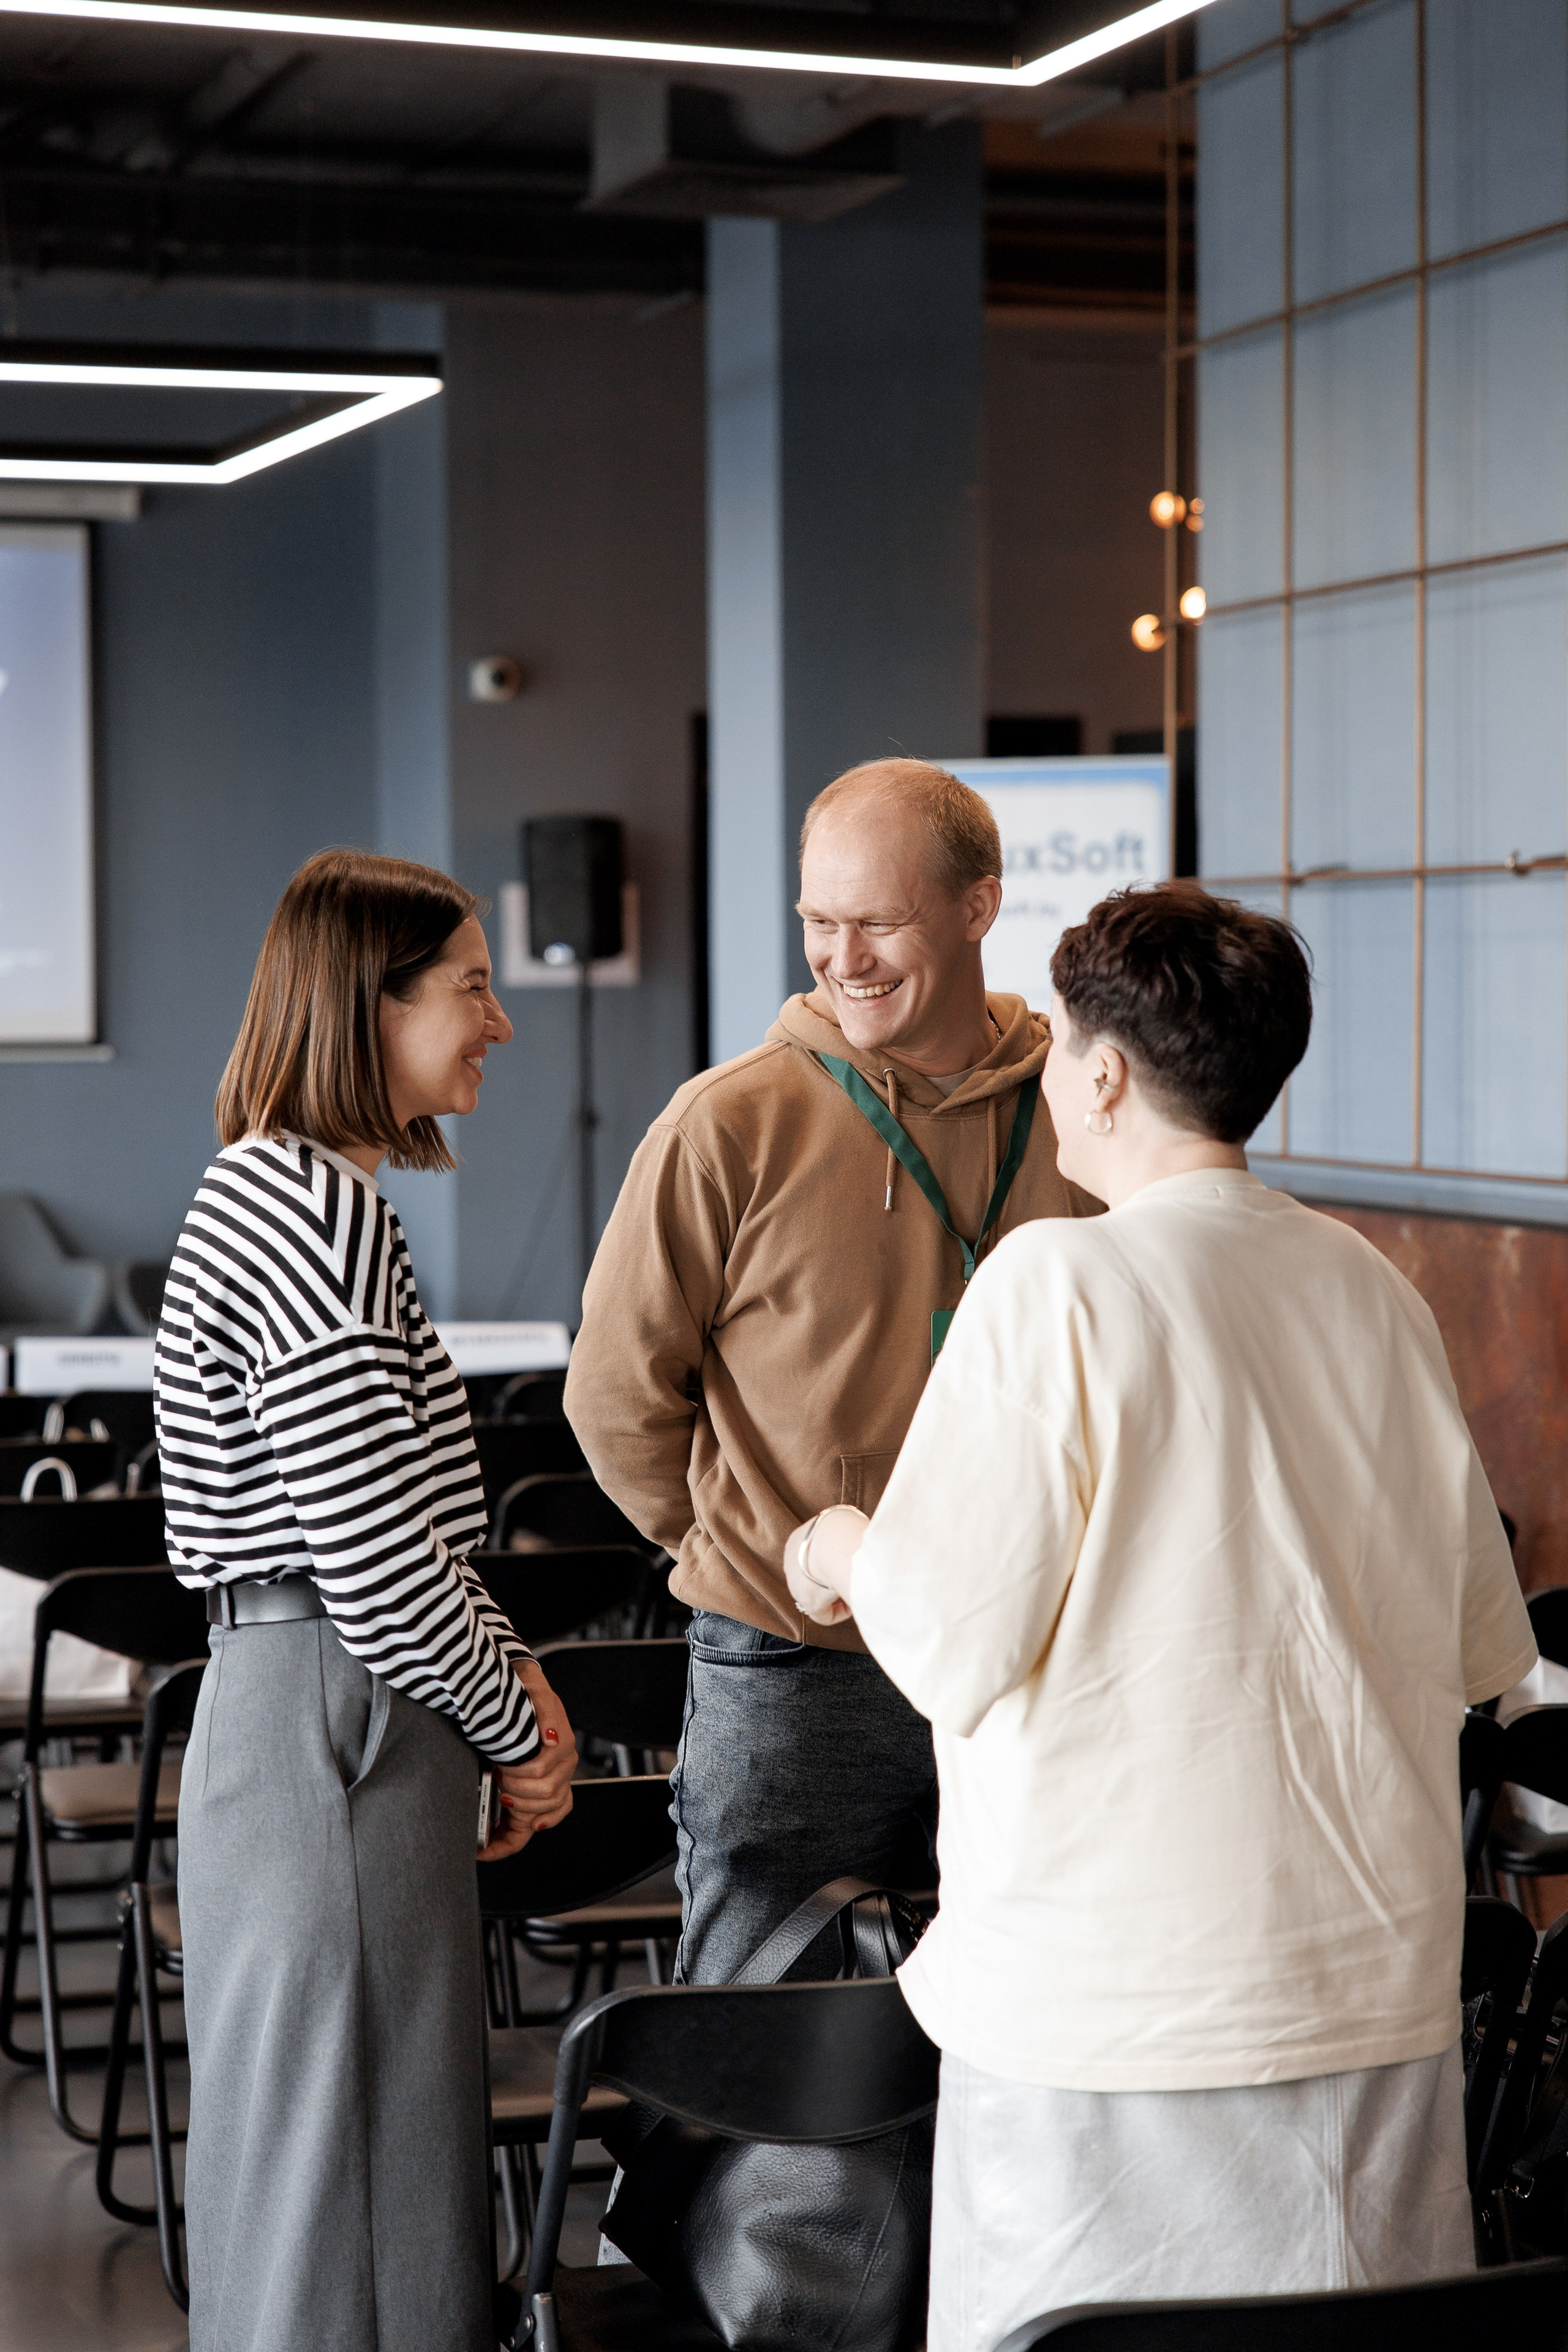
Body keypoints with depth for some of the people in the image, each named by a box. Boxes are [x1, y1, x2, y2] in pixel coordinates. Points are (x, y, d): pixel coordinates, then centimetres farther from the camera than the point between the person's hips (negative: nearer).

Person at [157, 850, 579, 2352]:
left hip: (296, 1704, 10)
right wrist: (519, 1732, -7)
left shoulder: (279, 1192, 14)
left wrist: (512, 1674, 11)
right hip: (333, 1724, -10)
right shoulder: (316, 1213, -19)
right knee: (344, 2152, -3)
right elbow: (374, 1562, -21)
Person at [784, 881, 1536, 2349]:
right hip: (1379, 1980, 6)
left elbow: (951, 1646, -12)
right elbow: (1486, 1649, 12)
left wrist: (846, 1552, 8)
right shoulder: (1372, 1290, 6)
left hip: (1106, 1989, -6)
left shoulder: (1058, 1281, -12)